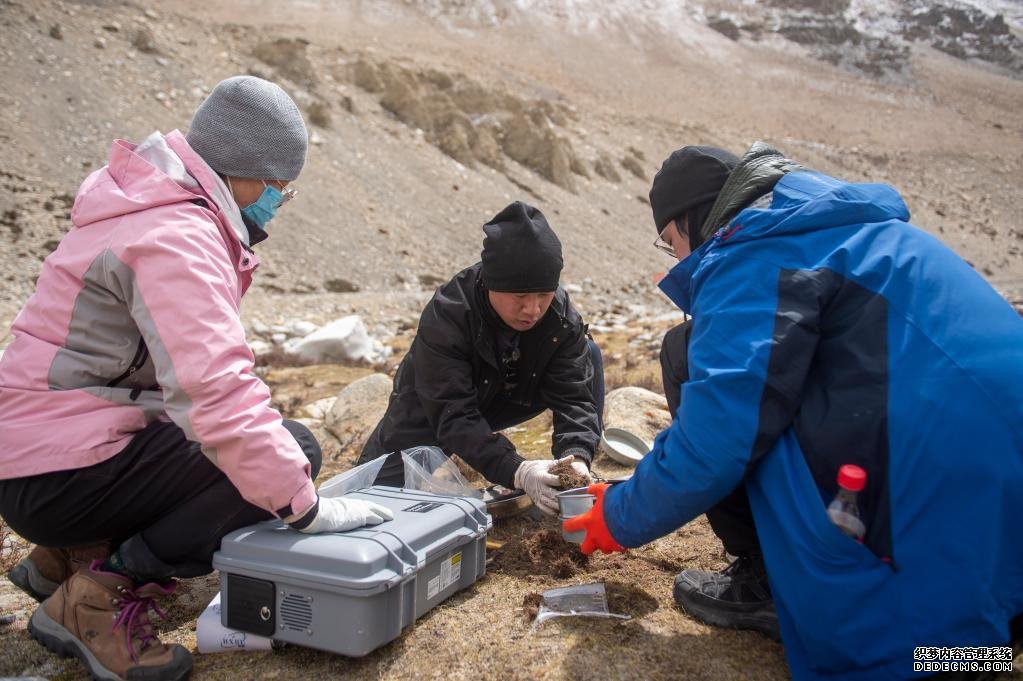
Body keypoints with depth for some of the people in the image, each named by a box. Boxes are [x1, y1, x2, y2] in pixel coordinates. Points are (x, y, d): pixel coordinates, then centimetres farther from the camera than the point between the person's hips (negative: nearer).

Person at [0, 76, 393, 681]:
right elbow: (214, 393, -32)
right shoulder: (176, 238, -22)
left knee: (279, 451, 14)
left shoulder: (170, 211, 10)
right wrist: (307, 507, -29)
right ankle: (100, 596, -11)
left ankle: (68, 556, 15)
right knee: (295, 449, -16)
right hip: (58, 476, -10)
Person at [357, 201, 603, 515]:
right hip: (430, 411, -3)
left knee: (588, 354, -15)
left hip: (502, 399, 3)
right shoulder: (445, 316, -36)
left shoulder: (562, 318, -24)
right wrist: (517, 471, -54)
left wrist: (577, 456, -47)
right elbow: (452, 417, -40)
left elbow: (573, 395, -25)